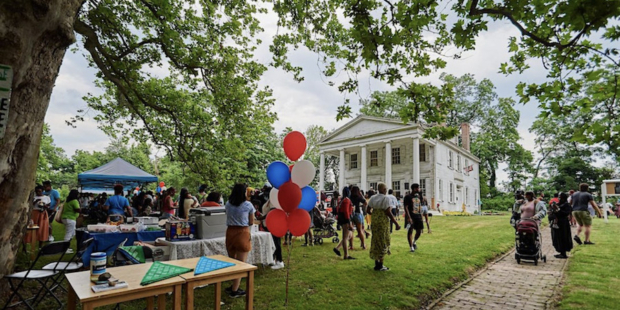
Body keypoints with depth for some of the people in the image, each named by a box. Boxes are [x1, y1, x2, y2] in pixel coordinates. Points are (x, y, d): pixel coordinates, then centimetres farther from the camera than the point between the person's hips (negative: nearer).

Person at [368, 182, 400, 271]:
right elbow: (389, 213, -18)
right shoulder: (385, 198, -13)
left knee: (376, 241, 14)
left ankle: (376, 263, 23)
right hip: (383, 222, -6)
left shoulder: (373, 198, 6)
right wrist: (396, 224, -13)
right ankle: (380, 265, 8)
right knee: (383, 242, 3)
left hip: (375, 221, 6)